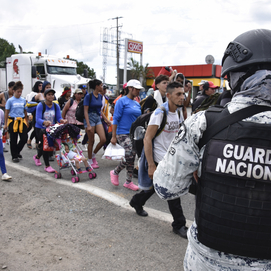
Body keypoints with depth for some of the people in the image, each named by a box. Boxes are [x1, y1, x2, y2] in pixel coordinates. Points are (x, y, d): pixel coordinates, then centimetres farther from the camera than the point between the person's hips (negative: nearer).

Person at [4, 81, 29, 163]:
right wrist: (5, 124, -2)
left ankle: (17, 151, 24)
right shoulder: (10, 100, -4)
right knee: (13, 140, 4)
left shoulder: (23, 100, 6)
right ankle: (14, 156, 16)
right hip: (13, 121, -3)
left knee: (24, 138, -1)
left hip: (22, 121, 3)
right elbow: (6, 112, -1)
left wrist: (27, 121, 15)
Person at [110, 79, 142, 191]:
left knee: (132, 158, 8)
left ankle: (128, 182, 20)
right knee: (129, 156, -20)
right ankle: (115, 172, 5)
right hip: (123, 133, -7)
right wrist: (113, 136, -13)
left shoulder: (137, 104, 13)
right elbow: (116, 119, -10)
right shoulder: (122, 101, -7)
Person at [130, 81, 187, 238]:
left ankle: (137, 202, 45)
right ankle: (179, 225, 14)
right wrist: (151, 165, -24)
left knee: (156, 186, 21)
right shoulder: (159, 113, -18)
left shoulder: (179, 113, 7)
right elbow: (147, 139, -21)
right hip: (160, 161, -8)